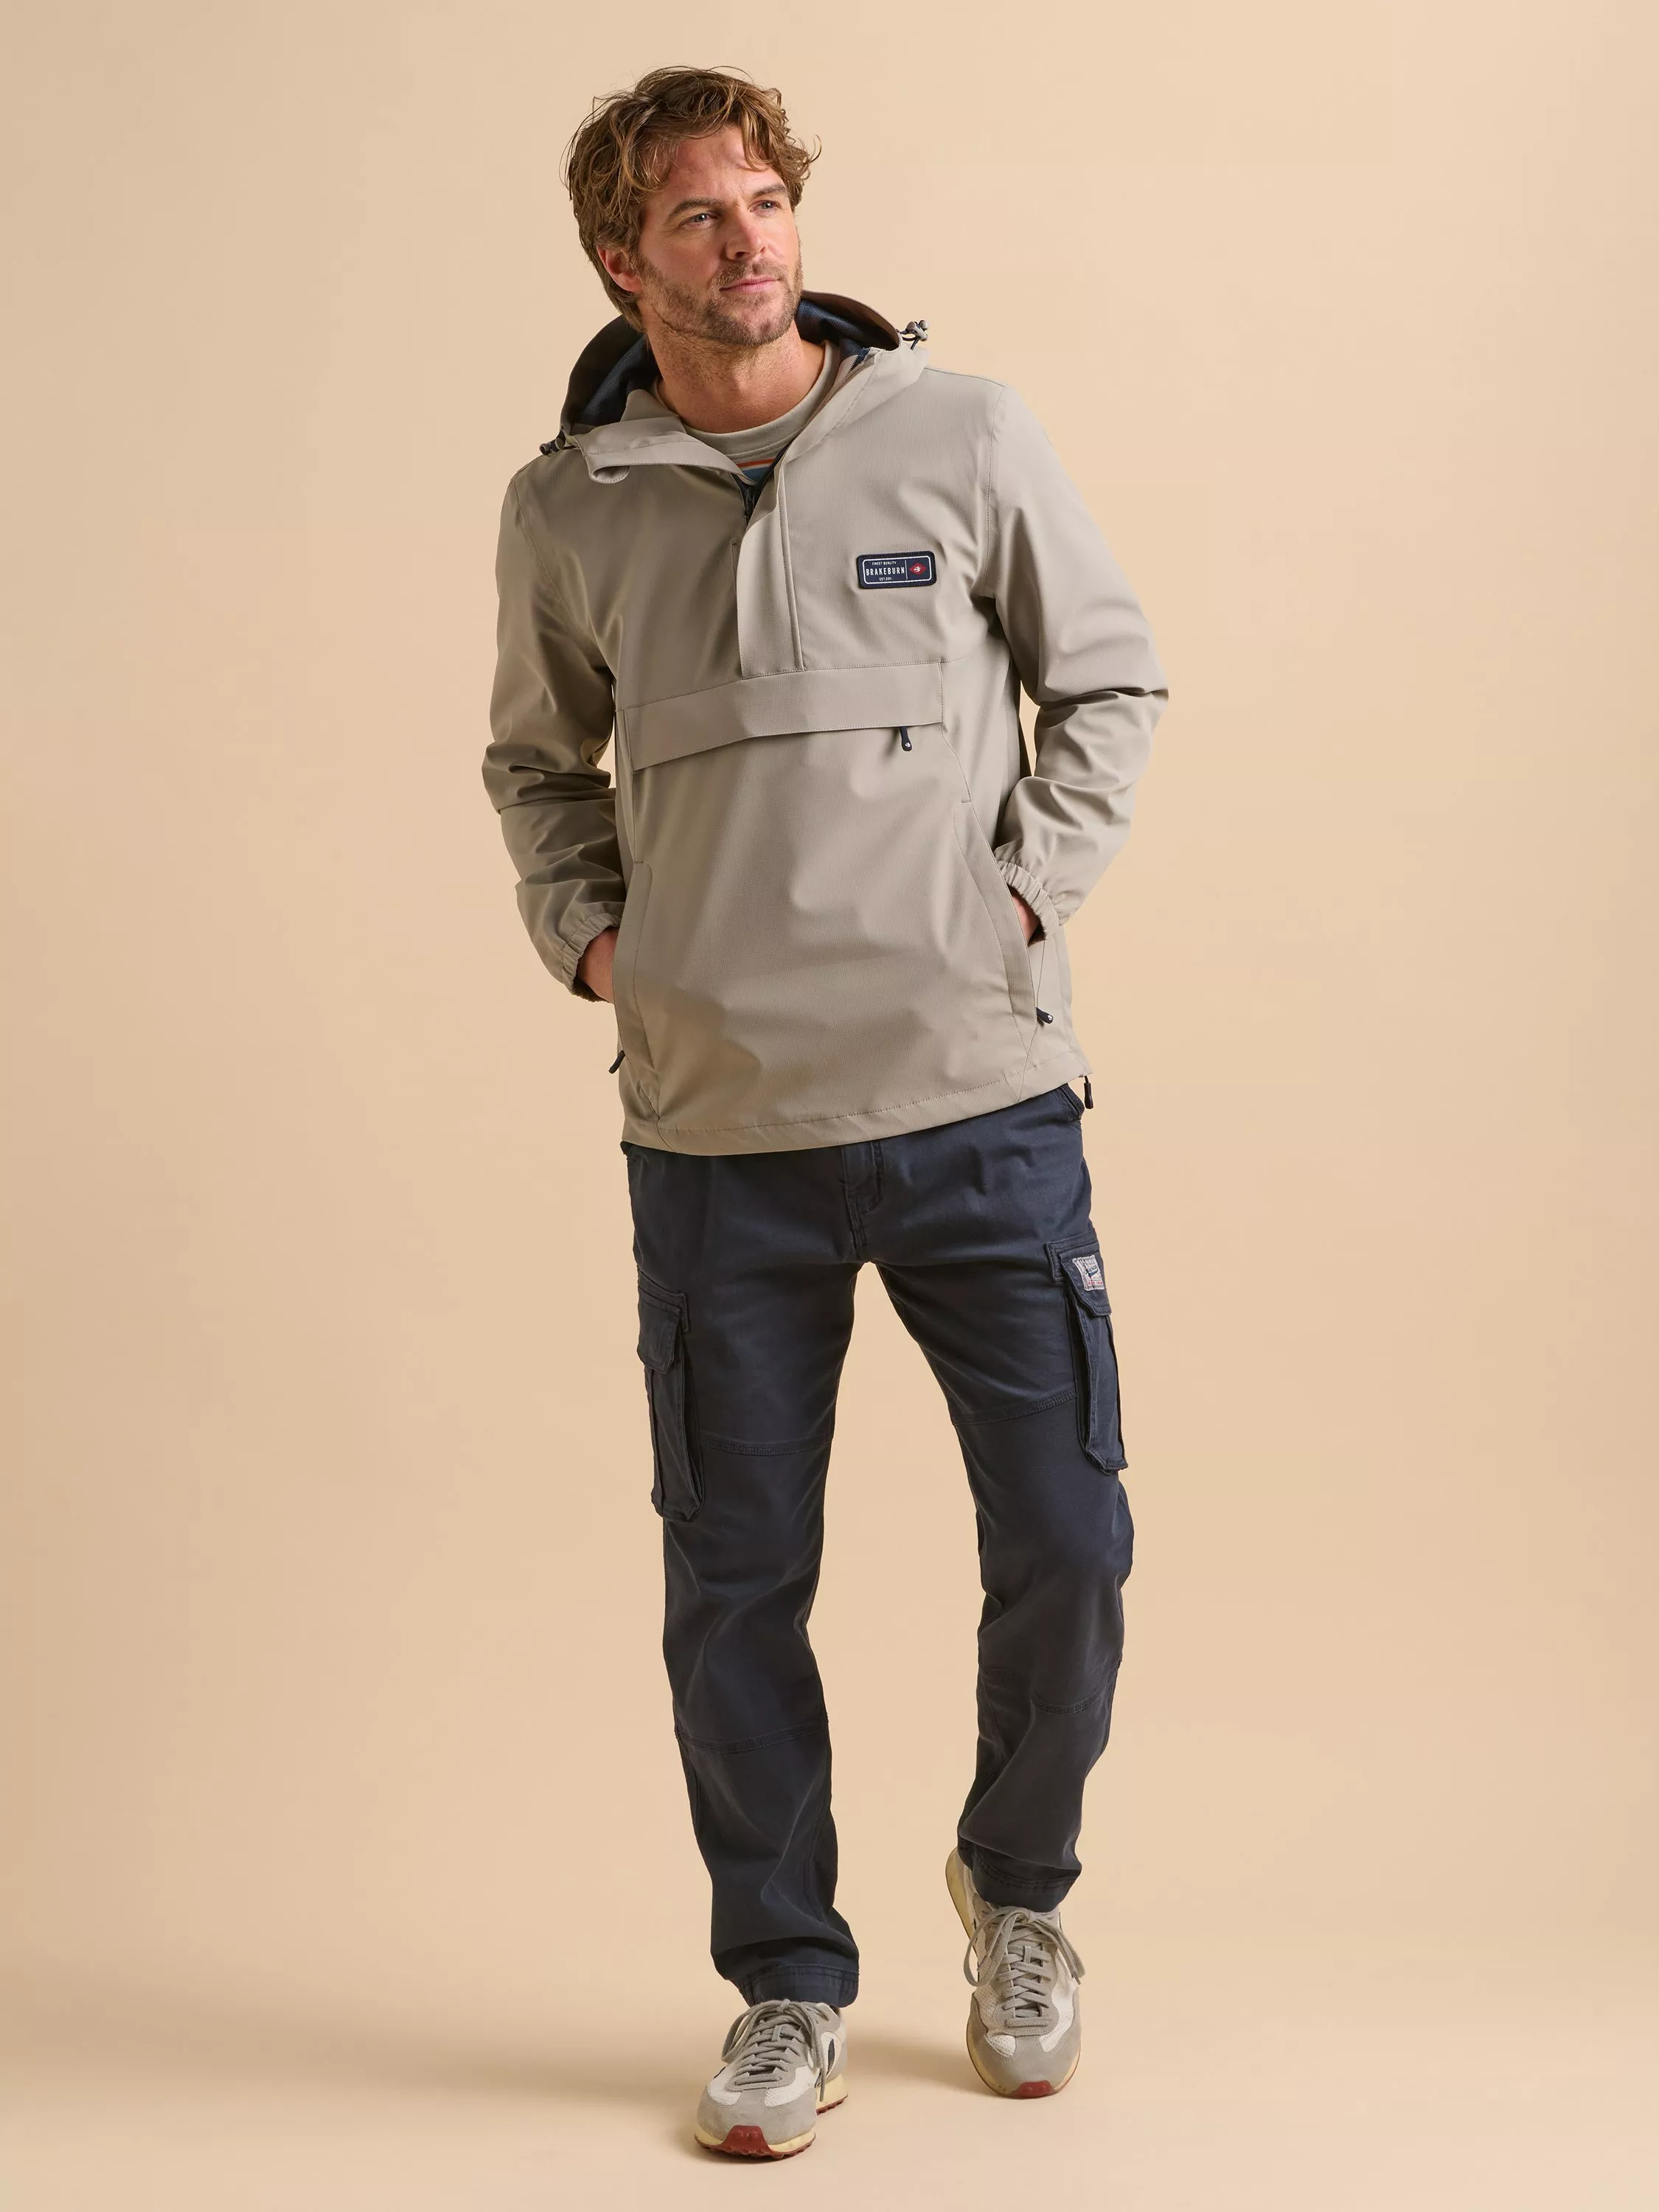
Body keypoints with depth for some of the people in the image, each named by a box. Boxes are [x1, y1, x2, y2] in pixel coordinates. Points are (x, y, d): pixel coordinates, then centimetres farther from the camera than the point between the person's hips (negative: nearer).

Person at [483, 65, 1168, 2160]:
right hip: (717, 1125, 1)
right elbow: (536, 757, 20)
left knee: (1066, 1543, 4)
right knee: (734, 1585, 6)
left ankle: (1015, 1886, 32)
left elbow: (1111, 678, 10)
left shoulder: (960, 435, -1)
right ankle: (789, 1986, 25)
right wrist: (584, 926, 4)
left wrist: (1028, 886, -2)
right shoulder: (567, 507, 3)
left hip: (980, 1097, 0)